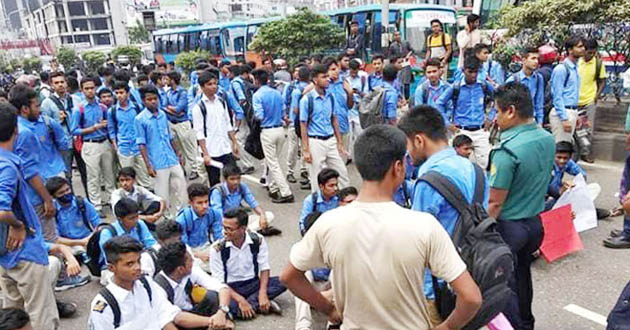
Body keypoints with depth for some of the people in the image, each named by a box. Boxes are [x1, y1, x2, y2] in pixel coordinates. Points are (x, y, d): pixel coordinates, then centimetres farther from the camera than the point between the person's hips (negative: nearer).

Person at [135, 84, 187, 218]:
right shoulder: (140, 119, -8)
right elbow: (141, 144, -8)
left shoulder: (163, 115, 7)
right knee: (163, 195, 4)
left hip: (173, 160, 5)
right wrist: (148, 166, -11)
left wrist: (177, 154, 18)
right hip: (158, 163, -5)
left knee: (181, 187, 9)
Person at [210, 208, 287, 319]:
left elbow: (264, 268, -5)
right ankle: (257, 305, -17)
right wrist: (240, 300, -27)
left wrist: (262, 293, -22)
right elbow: (219, 282, -14)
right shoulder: (217, 249, -15)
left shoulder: (258, 240, -10)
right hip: (230, 288, -2)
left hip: (253, 283, 2)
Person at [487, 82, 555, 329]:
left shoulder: (507, 151, -26)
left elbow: (495, 203, -22)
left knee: (503, 283, 9)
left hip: (508, 227, -8)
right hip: (535, 222, 8)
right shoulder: (548, 139, -2)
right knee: (522, 276, 26)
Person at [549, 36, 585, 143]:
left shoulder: (575, 68, 14)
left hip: (572, 112, 9)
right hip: (562, 113, -9)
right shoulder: (561, 69, -14)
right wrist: (564, 119, -20)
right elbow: (557, 97, -17)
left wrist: (576, 114, 20)